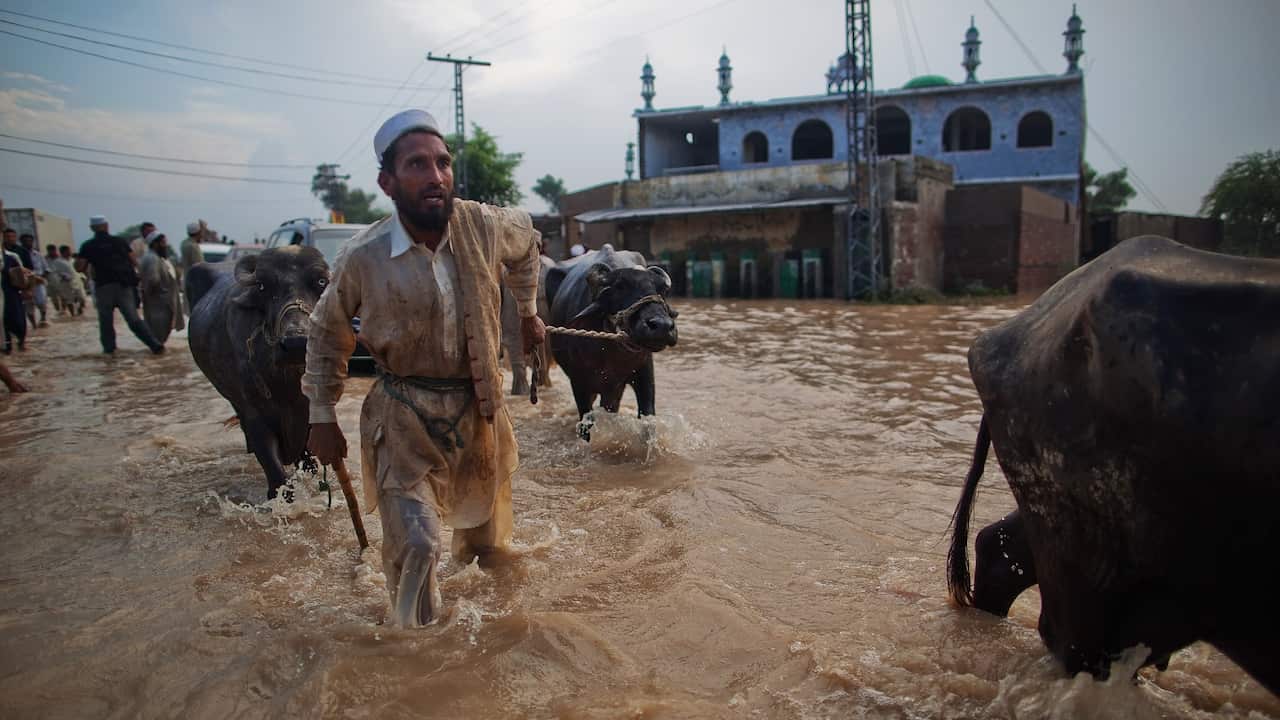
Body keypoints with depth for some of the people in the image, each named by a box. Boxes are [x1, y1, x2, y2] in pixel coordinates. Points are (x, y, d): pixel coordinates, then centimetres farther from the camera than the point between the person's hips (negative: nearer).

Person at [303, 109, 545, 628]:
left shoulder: (484, 226, -12)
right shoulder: (363, 258, -16)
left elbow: (526, 241, 14)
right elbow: (327, 332, 2)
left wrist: (528, 311, 19)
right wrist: (322, 418, 3)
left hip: (478, 408, 3)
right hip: (404, 415, -3)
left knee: (486, 534, 20)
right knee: (415, 542, -15)